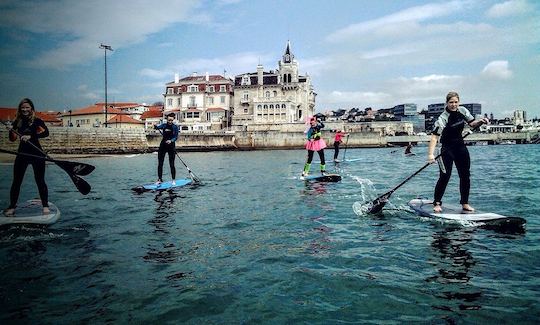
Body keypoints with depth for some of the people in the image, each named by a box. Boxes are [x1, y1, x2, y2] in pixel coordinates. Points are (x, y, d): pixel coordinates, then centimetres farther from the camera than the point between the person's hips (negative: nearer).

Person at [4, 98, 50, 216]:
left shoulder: (37, 121, -5)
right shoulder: (18, 121, 7)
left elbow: (46, 132, -22)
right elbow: (12, 139, 10)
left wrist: (31, 136, -33)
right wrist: (11, 130, -9)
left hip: (36, 154, -4)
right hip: (22, 153, 4)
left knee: (40, 180, 0)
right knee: (16, 181, 6)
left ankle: (45, 206, 8)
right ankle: (12, 206, 16)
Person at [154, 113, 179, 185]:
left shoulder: (175, 127, -2)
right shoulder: (164, 125, 3)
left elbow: (176, 137, -7)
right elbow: (158, 127, -17)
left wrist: (171, 141, -26)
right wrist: (155, 126, -40)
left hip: (171, 146, -2)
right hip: (163, 145, 3)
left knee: (171, 164, -2)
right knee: (160, 164, 4)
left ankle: (173, 180, 8)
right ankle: (160, 179, 14)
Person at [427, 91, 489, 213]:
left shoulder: (463, 111, -1)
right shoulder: (443, 118, -20)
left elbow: (472, 124, 14)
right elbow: (435, 136, -29)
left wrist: (480, 121, -9)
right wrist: (430, 154, -39)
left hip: (460, 146, 6)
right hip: (447, 149, -6)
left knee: (465, 175, 7)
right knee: (445, 176, -11)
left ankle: (465, 203, 19)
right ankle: (437, 203, 3)